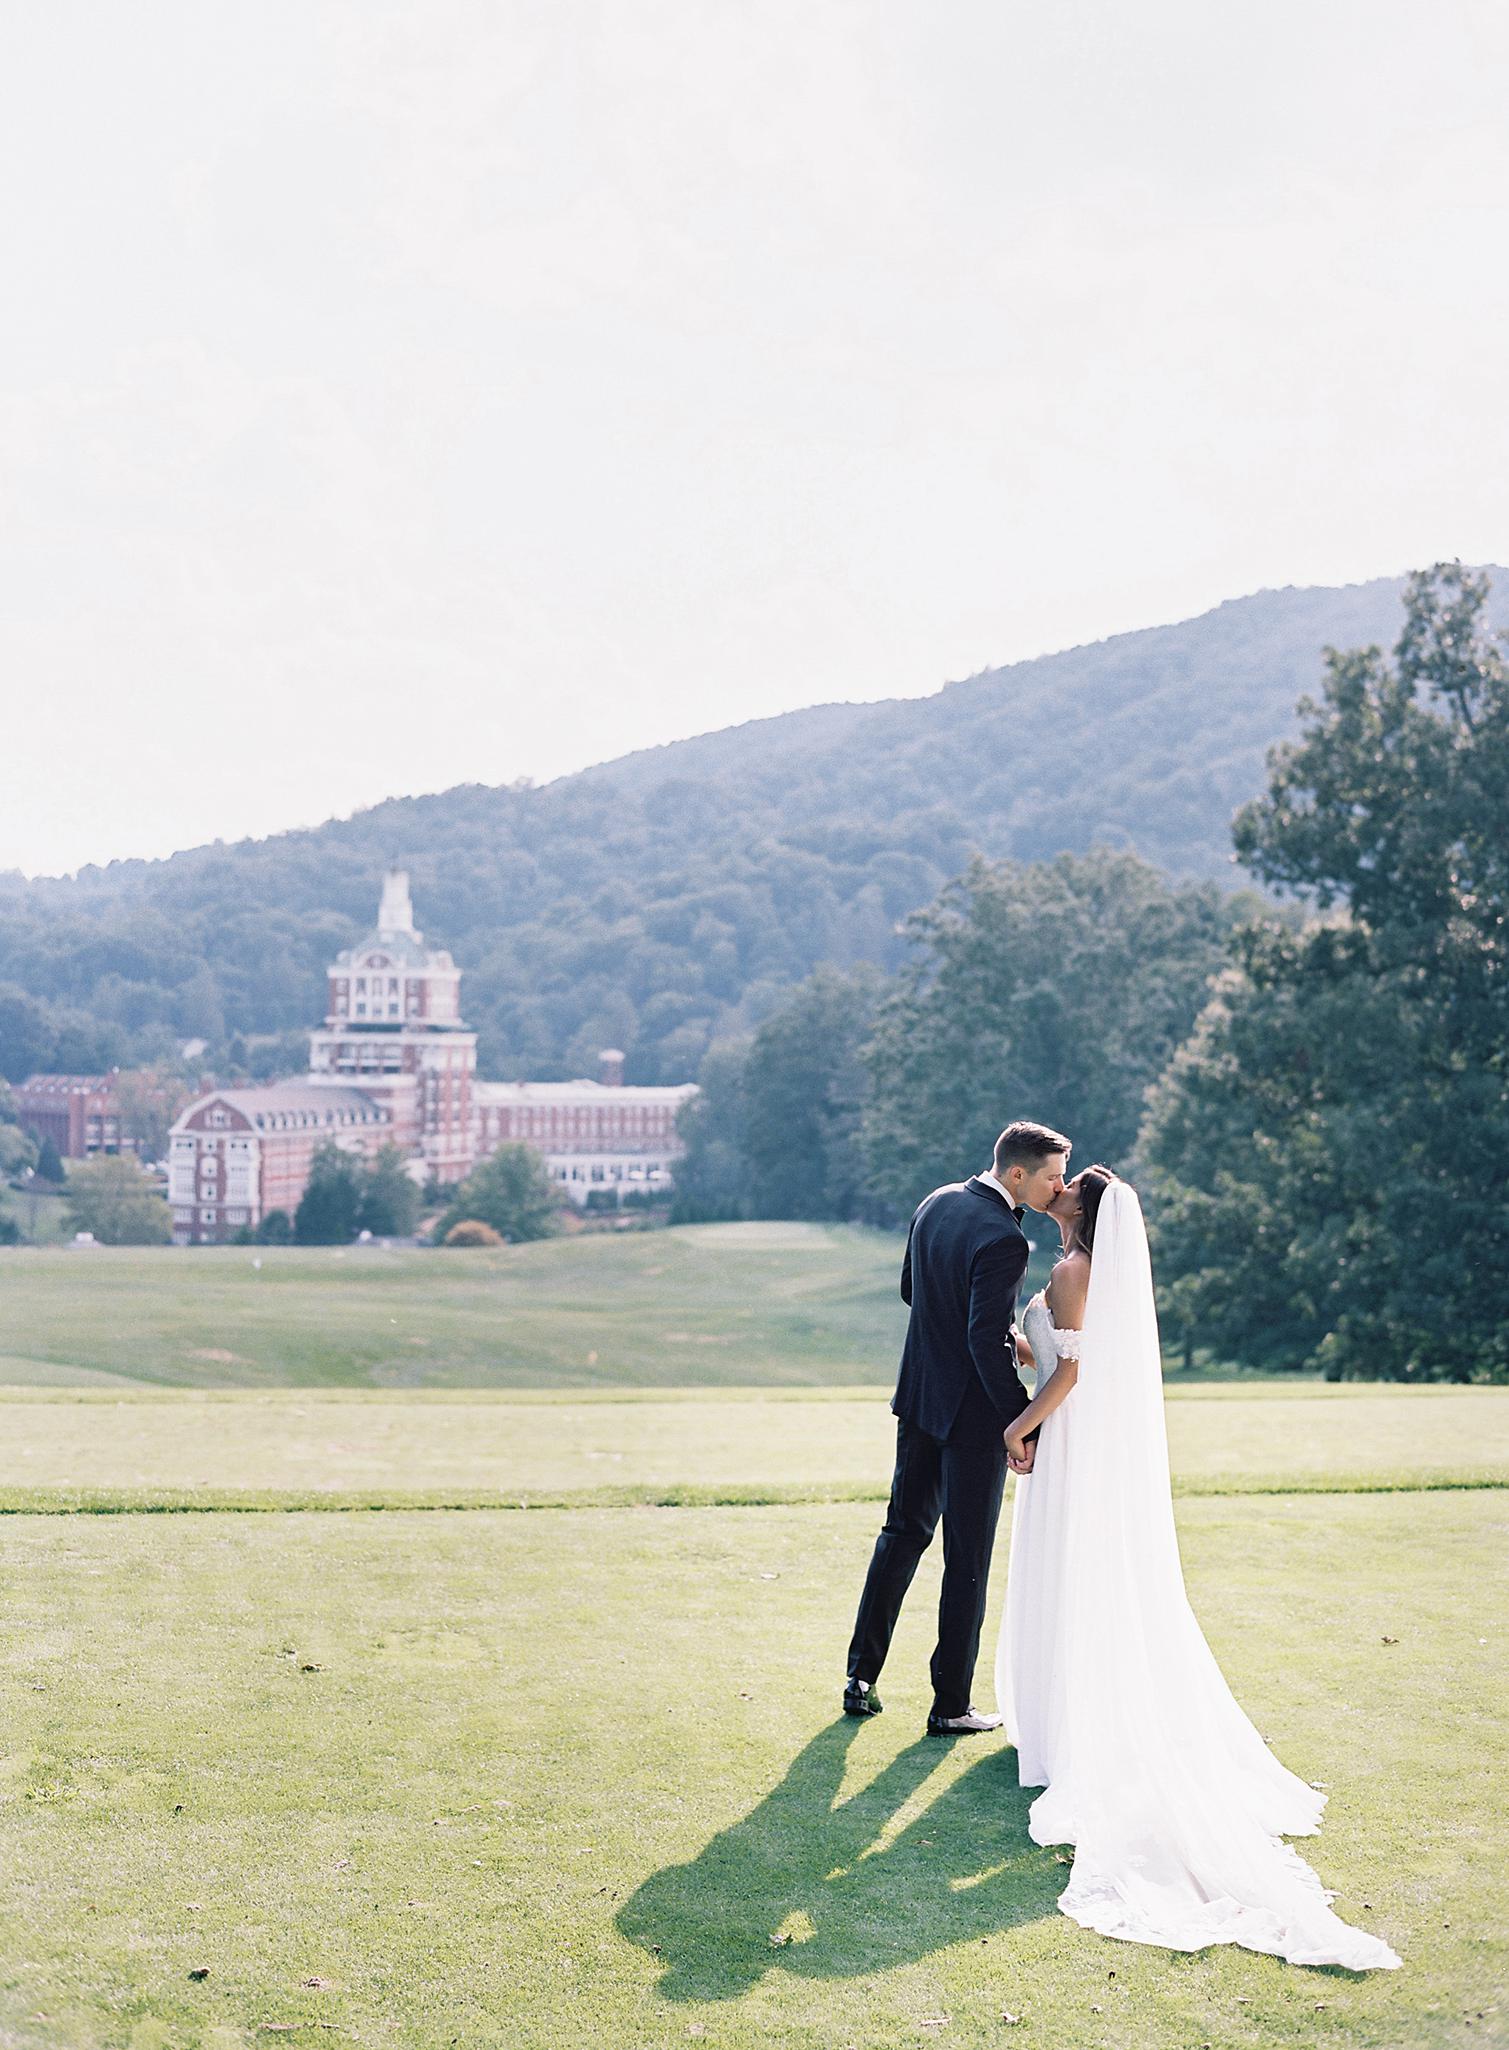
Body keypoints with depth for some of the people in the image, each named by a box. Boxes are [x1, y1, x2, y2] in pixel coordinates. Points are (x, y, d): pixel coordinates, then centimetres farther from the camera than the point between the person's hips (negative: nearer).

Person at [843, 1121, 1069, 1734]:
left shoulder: (935, 1203, 2)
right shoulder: (1003, 1240, -24)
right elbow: (987, 1341, -26)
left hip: (919, 1398, 8)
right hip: (972, 1412, -8)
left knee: (903, 1533, 19)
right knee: (967, 1560, 4)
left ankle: (861, 1679, 24)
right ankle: (951, 1705, 13)